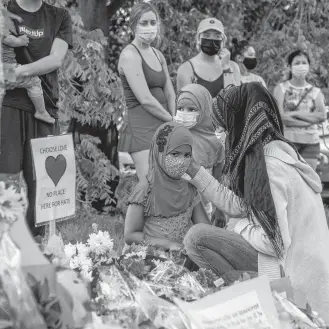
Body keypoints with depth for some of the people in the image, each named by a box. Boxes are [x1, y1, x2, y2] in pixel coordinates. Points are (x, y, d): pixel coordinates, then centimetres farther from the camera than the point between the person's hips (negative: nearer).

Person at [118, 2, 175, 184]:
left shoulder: (158, 55, 16)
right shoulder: (130, 55, -9)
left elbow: (170, 94, 15)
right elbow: (145, 99, -15)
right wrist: (172, 121, -5)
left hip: (162, 127, 8)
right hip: (141, 127, -8)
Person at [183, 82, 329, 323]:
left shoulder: (270, 163, -20)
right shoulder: (274, 149, 7)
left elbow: (273, 241, -22)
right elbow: (239, 206, 10)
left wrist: (237, 227, -4)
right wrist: (195, 170, 11)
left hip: (292, 271, -10)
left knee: (197, 238, -13)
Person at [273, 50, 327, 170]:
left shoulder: (315, 92, 12)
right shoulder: (281, 88, 4)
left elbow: (322, 116, -4)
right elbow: (280, 117, -9)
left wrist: (295, 113, -10)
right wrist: (310, 120, -9)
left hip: (311, 142, 3)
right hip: (287, 139, -3)